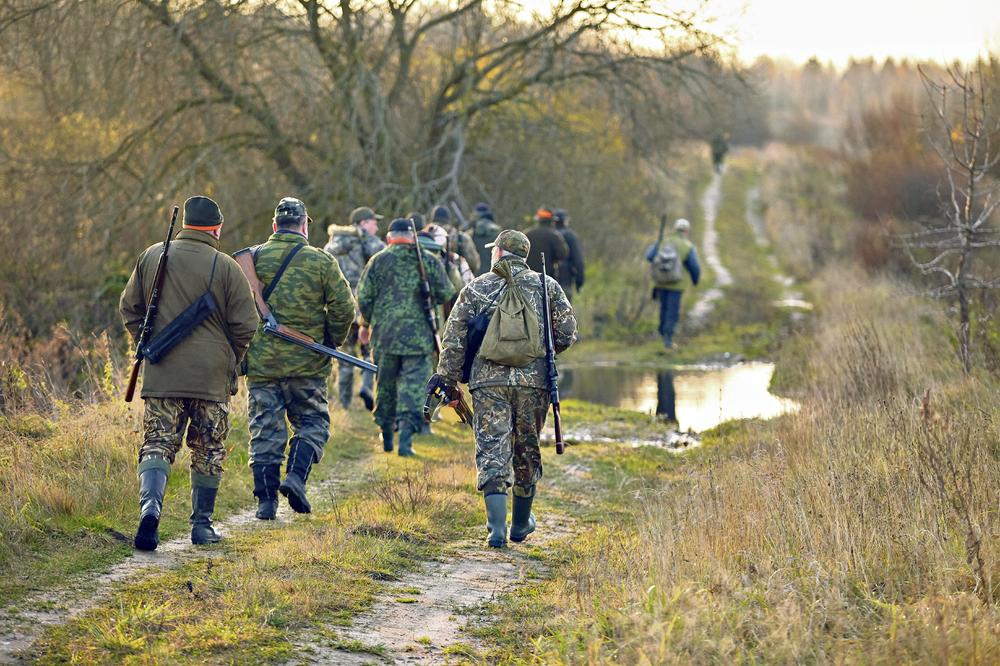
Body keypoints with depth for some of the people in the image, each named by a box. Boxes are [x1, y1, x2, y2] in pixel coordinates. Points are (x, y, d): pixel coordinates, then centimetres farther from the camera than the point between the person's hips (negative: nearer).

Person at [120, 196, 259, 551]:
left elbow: (129, 308, 13)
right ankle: (202, 524, 14)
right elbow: (245, 325, -3)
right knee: (208, 451, 10)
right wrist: (230, 360, 14)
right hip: (211, 375, -2)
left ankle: (150, 506, -22)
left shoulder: (151, 257, 5)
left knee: (157, 444, 2)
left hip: (161, 374, 2)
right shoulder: (227, 268, -6)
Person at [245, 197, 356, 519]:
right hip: (305, 362, -2)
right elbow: (344, 308, -4)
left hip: (260, 360, 2)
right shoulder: (321, 262, -2)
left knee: (265, 429, 7)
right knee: (312, 423, 13)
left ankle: (266, 499, 5)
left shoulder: (250, 259, 2)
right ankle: (296, 476, -7)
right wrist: (330, 344, 10)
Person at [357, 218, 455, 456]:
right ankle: (406, 434, -17)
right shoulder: (428, 262, 1)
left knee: (385, 385, 16)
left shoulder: (378, 261, 0)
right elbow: (445, 294, 3)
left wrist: (371, 321, 15)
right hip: (419, 336, -1)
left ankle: (386, 435, 25)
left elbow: (363, 297, -2)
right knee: (414, 385, -2)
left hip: (384, 335, 1)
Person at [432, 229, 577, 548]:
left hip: (488, 380, -1)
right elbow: (566, 335, 5)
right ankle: (521, 524, 27)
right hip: (533, 380, 1)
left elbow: (454, 341, 3)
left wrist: (447, 382, 7)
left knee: (492, 452, -2)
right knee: (527, 451, 16)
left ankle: (497, 528, -13)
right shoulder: (547, 286, 7)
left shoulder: (476, 288, 6)